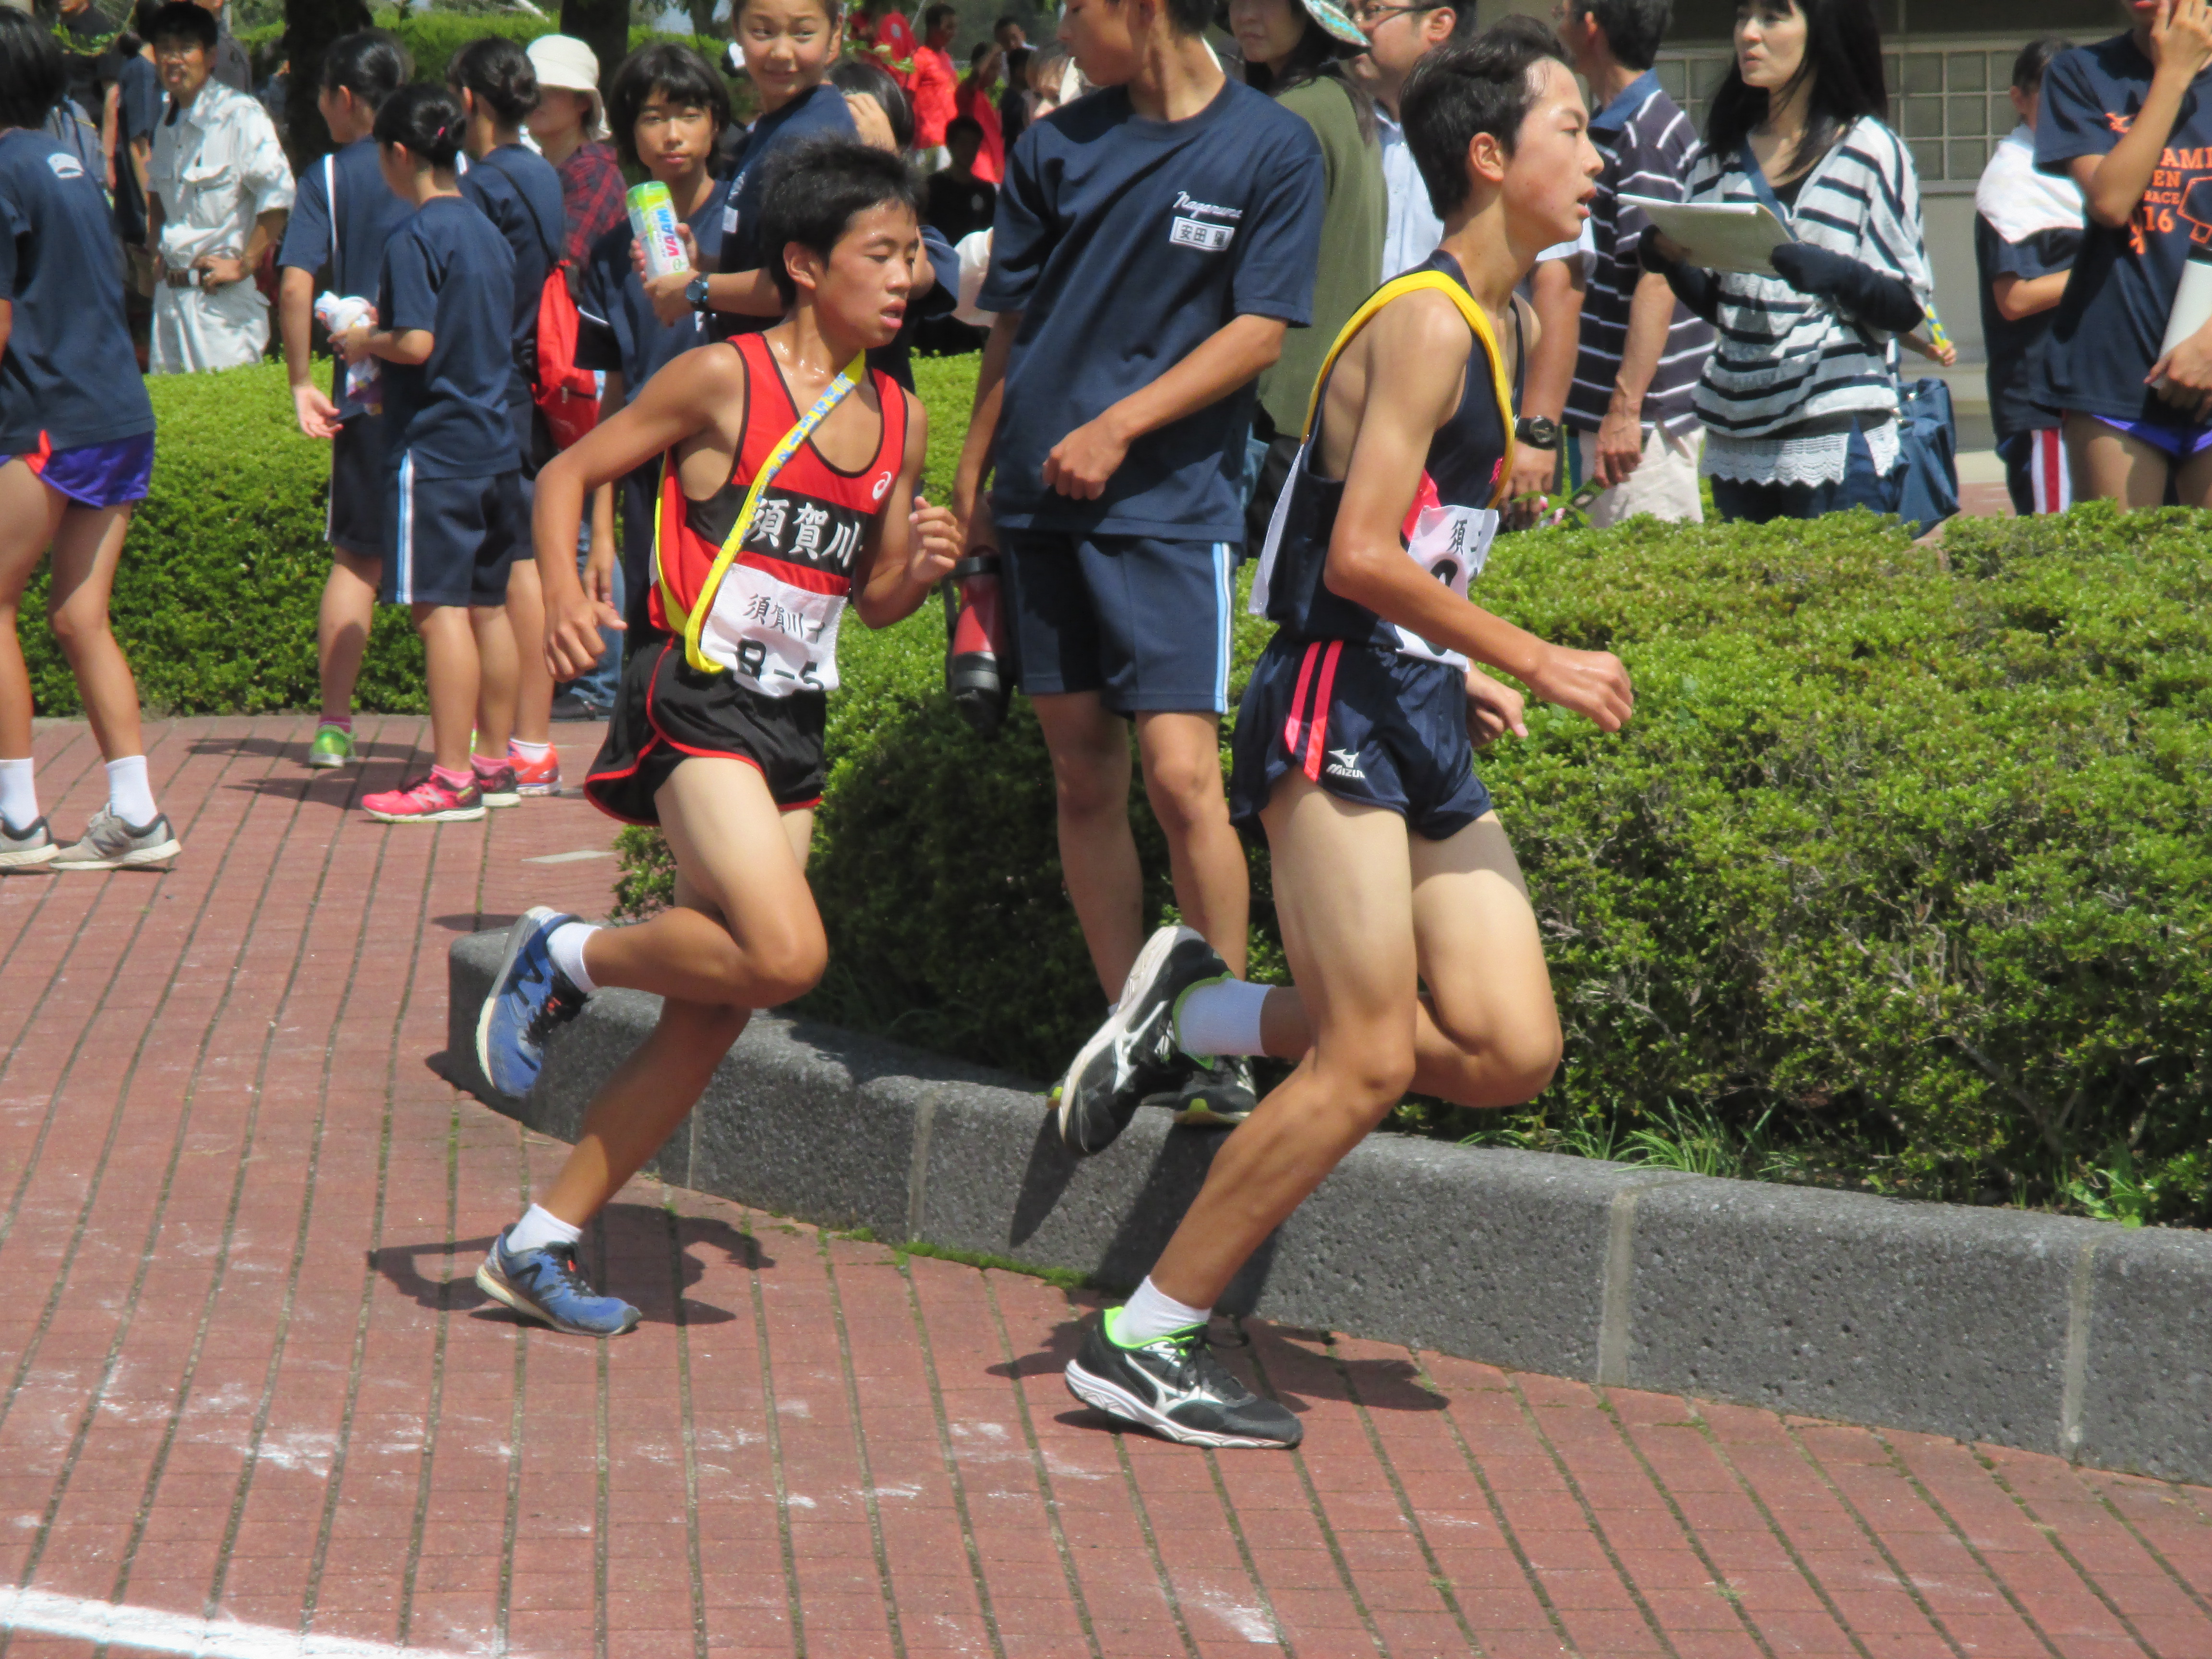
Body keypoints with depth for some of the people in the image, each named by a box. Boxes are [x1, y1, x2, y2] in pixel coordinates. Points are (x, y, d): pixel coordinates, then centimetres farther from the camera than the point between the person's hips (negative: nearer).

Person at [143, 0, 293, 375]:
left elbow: (279, 195, -19)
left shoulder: (240, 115, -13)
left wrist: (244, 265, -17)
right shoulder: (168, 121, 13)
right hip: (170, 294, 8)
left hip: (221, 299, -8)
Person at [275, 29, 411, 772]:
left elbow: (297, 284, -11)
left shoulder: (328, 177, -2)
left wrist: (301, 382, -5)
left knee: (357, 558, 9)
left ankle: (334, 725, 7)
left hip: (368, 395, -1)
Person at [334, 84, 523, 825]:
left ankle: (452, 779, -8)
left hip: (434, 445, -9)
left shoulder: (416, 237, -13)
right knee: (488, 603, 13)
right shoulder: (487, 230, 12)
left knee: (441, 606, -7)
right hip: (496, 443, 9)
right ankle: (495, 762, 20)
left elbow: (418, 344, -21)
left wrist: (365, 342, -2)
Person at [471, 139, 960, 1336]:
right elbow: (568, 474, -2)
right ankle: (565, 957, 1)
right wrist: (562, 596, -19)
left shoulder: (898, 420, 11)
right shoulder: (726, 380, -7)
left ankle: (539, 1246, 13)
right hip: (695, 700, -7)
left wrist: (920, 568, -2)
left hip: (793, 723, 7)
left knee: (711, 1020, 4)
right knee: (785, 953, -25)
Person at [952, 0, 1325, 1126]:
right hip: (1042, 501, 4)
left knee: (1180, 775, -14)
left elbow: (1260, 332, -6)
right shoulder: (1055, 147, 10)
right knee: (1083, 774, 6)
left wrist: (1119, 426, -13)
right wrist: (969, 484, 15)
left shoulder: (1271, 147, -1)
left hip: (1174, 501, -4)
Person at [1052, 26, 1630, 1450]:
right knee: (1368, 1063, -10)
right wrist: (1536, 662, -14)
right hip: (1338, 712, -9)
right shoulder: (1428, 321, -12)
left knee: (1509, 1052, -1)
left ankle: (1203, 1013, 13)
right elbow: (1360, 555, -20)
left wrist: (1459, 678, 13)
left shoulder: (1481, 324, 18)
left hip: (1418, 721, 9)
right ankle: (1142, 1344, 0)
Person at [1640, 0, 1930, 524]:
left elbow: (1908, 306, -4)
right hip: (1737, 437, 5)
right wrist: (1670, 260, -3)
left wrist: (1836, 275, -22)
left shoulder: (1870, 152, -2)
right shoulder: (1723, 152, 13)